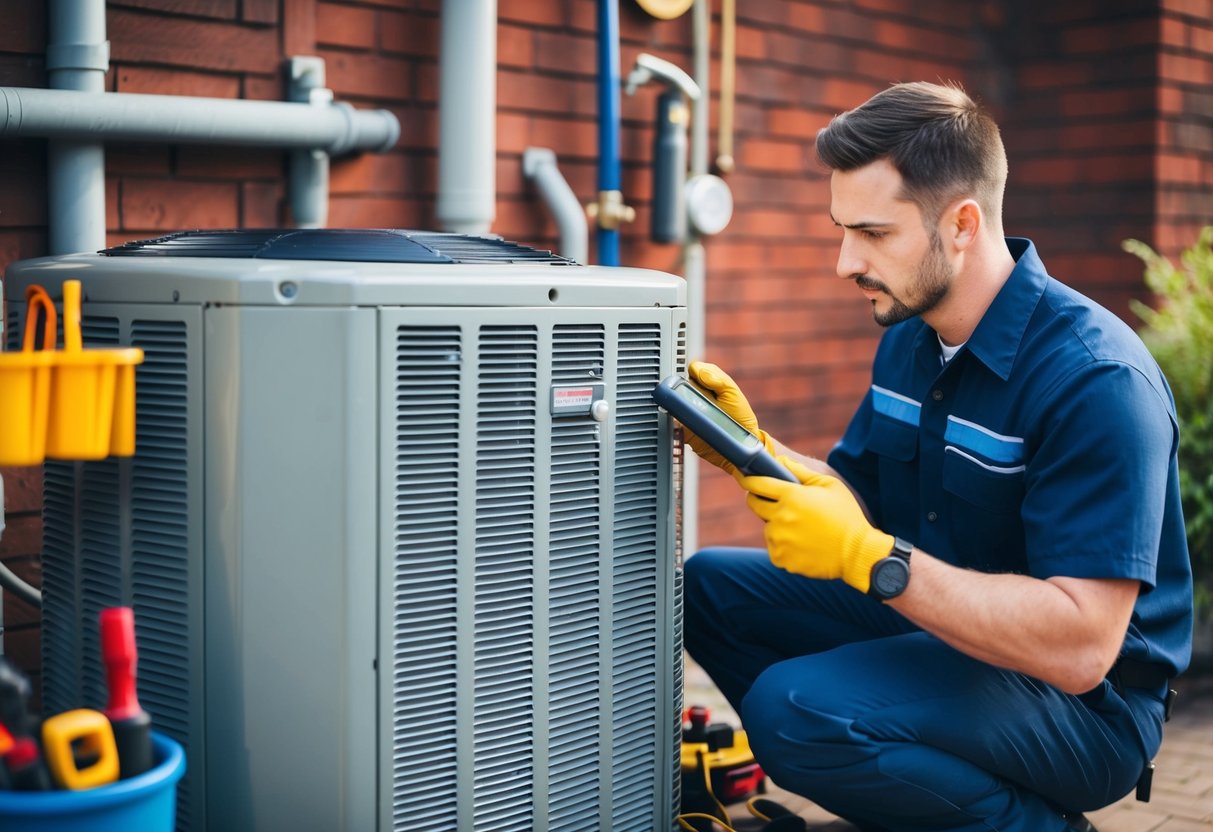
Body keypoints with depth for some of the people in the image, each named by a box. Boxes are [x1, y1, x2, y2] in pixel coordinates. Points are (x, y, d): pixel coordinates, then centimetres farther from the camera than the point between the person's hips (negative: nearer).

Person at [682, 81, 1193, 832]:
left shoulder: (1094, 378, -25)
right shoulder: (909, 336, 3)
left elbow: (1079, 648, -31)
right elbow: (858, 497, 10)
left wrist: (866, 556, -33)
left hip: (1085, 703, -9)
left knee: (793, 708, -30)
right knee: (709, 585, 6)